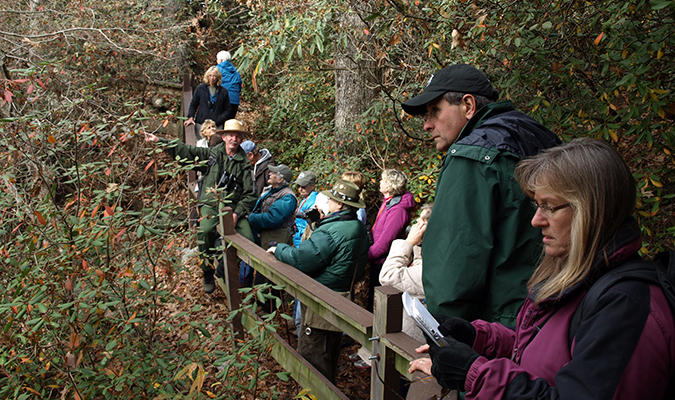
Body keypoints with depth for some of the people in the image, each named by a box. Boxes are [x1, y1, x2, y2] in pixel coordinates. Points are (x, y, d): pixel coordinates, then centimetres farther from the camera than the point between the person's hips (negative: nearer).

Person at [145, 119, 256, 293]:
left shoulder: (244, 164, 10)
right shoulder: (211, 154, 13)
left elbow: (249, 194, 5)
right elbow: (184, 151, 13)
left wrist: (237, 213, -9)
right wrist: (159, 141, 5)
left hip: (234, 206, 1)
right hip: (210, 205, -1)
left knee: (248, 237, -24)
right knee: (205, 230, -32)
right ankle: (208, 273, -11)